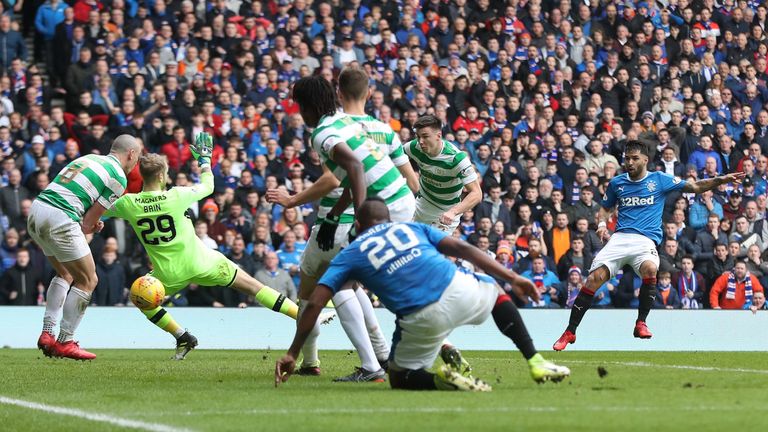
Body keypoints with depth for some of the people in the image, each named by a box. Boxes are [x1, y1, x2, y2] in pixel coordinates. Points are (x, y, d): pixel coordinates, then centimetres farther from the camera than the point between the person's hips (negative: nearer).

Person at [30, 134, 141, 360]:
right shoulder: (118, 177, -1)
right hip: (60, 220, -8)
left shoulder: (90, 158, 23)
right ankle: (65, 342, 5)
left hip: (36, 211, 8)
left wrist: (92, 223, 12)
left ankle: (47, 333, 18)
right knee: (88, 280, 5)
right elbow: (90, 220, -4)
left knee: (65, 274, 25)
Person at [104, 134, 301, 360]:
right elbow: (207, 187, 8)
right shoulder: (176, 196, -12)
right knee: (252, 286, 8)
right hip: (201, 263, 0)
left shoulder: (128, 204, -10)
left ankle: (182, 337, 11)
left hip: (169, 274, 0)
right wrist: (204, 159, 23)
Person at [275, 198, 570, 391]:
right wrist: (513, 278, 13)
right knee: (497, 292, 37)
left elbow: (315, 304, 9)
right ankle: (536, 363, 26)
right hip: (459, 292, 2)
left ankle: (441, 378, -9)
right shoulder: (411, 227, 24)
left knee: (399, 379, 23)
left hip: (424, 319, -2)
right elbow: (463, 249, 13)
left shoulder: (349, 255, 19)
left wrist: (292, 354, 11)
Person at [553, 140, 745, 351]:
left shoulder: (659, 179, 7)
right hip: (620, 238, 2)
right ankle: (569, 333, -5)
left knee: (650, 269, -35)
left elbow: (695, 187, 8)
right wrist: (602, 225, 6)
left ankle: (641, 323, -20)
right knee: (594, 278, -14)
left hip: (646, 239, -2)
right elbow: (606, 208, 28)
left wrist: (721, 180, -5)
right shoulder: (617, 183, 14)